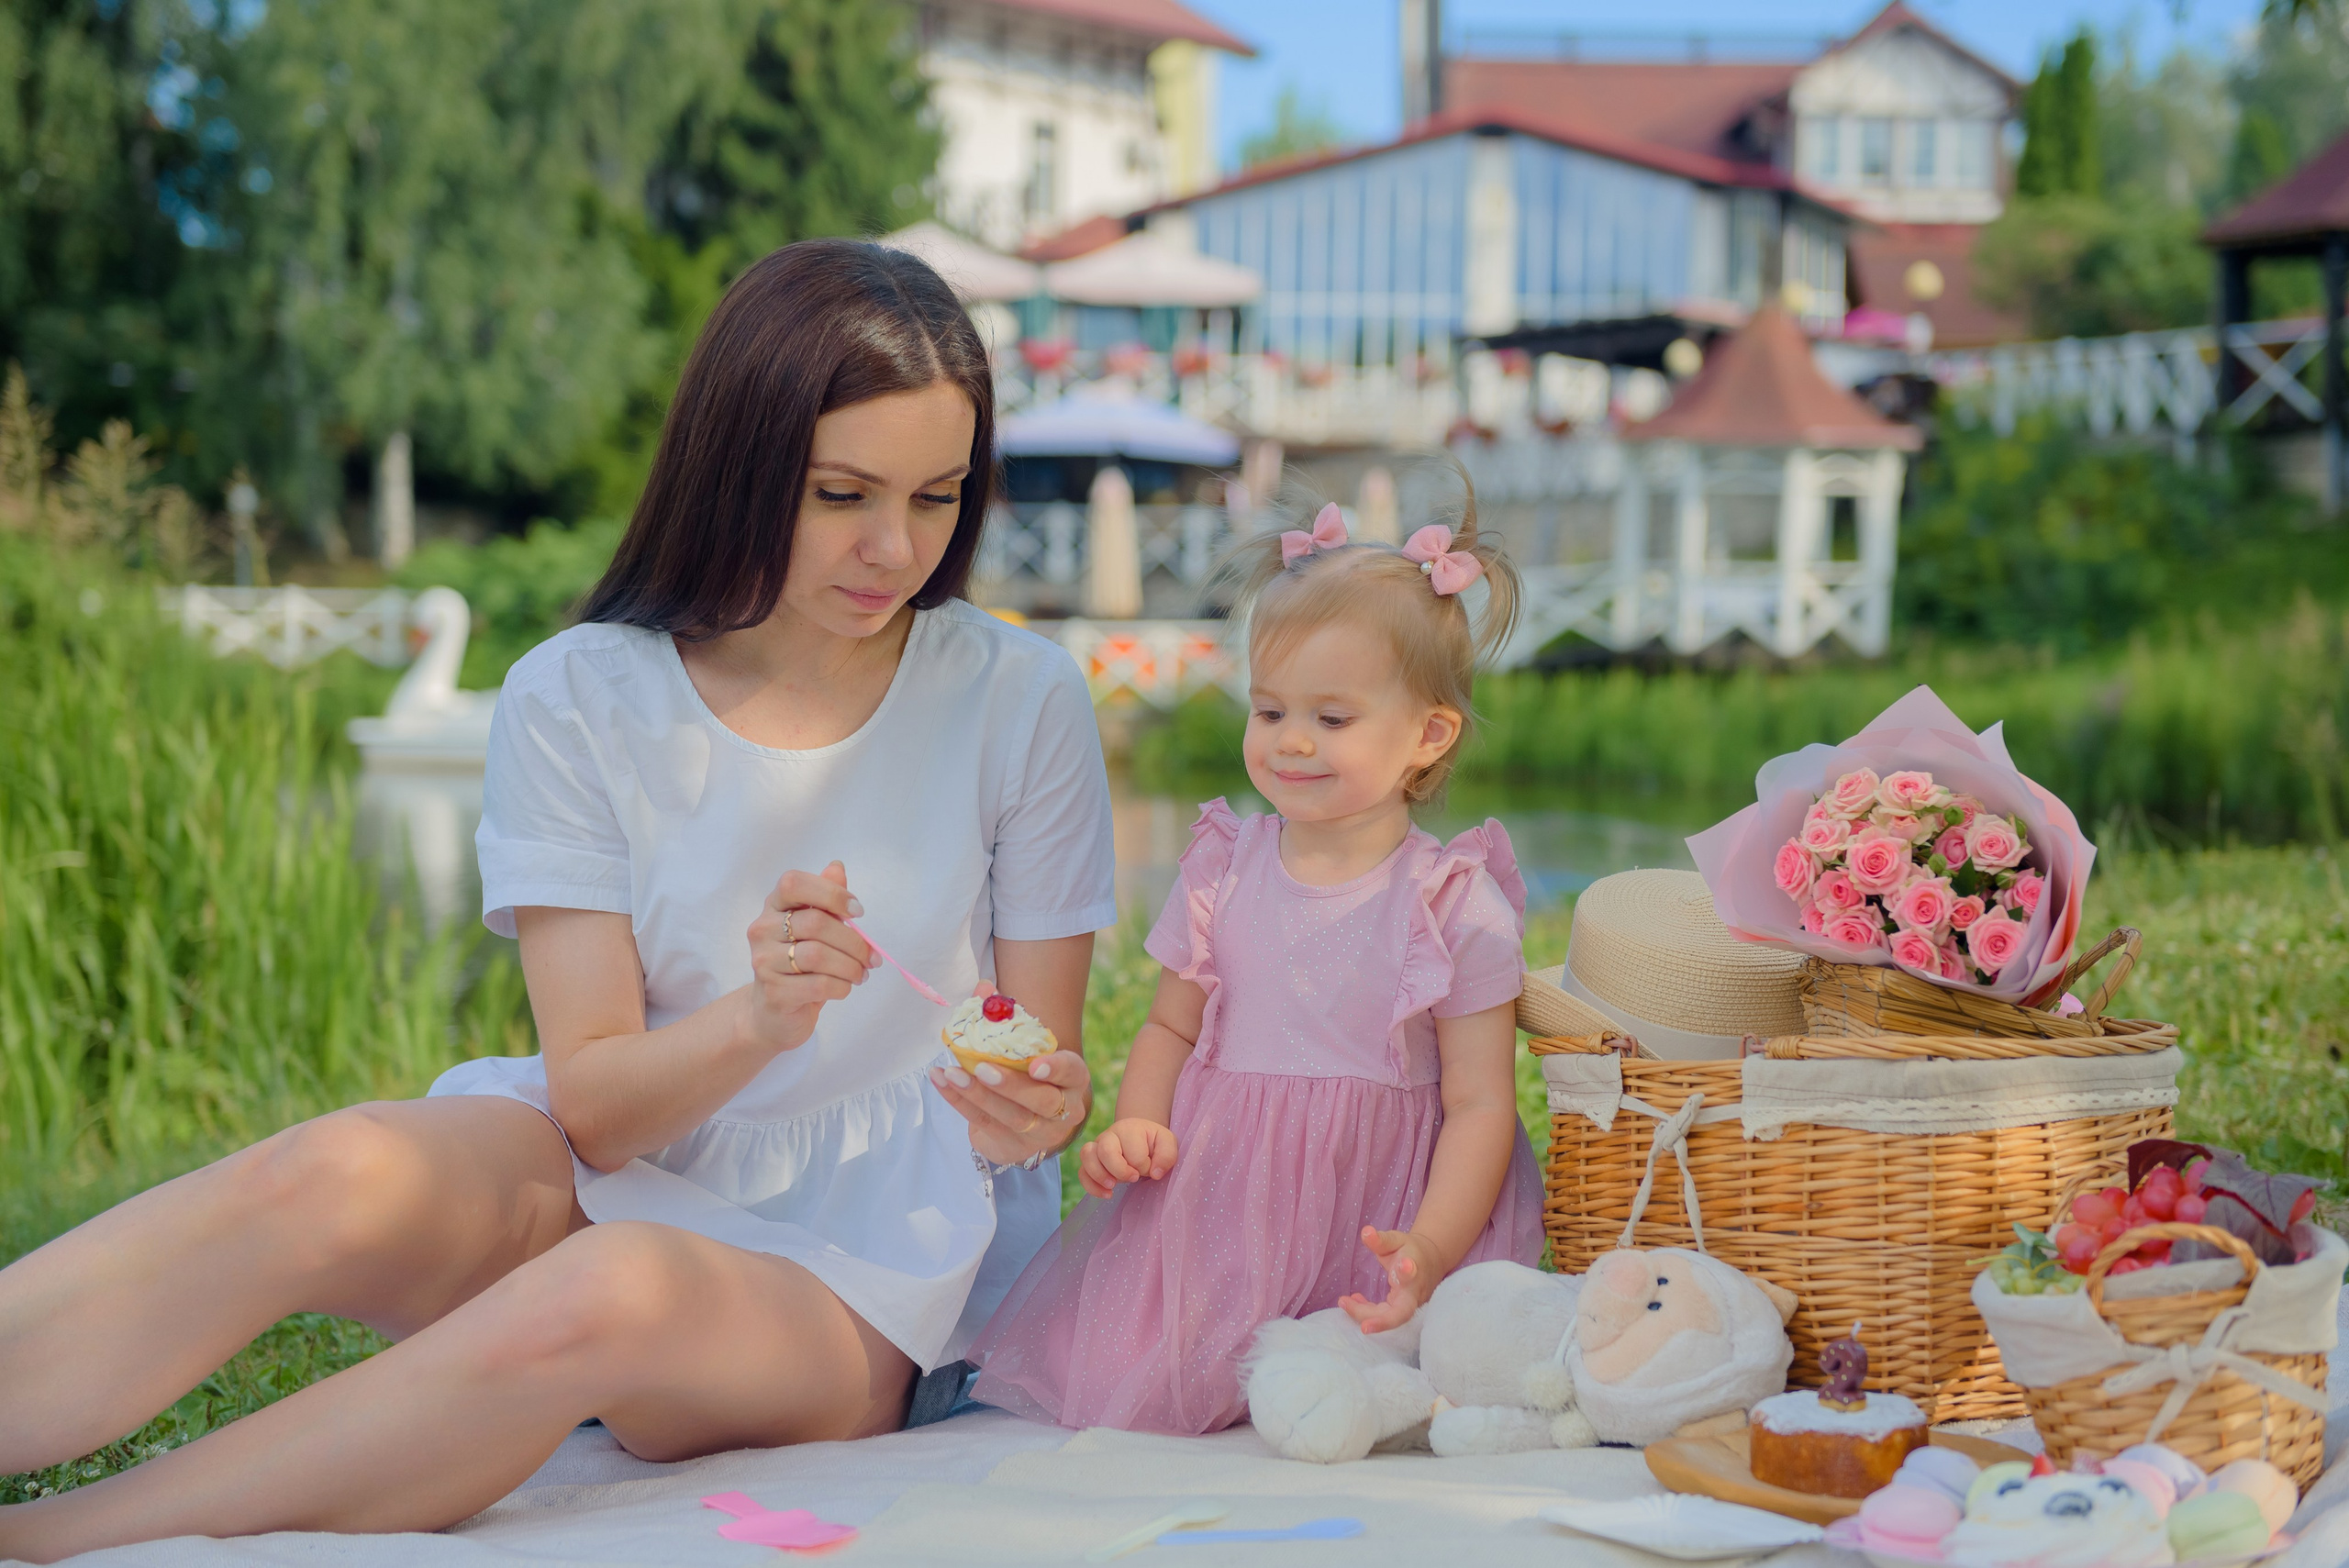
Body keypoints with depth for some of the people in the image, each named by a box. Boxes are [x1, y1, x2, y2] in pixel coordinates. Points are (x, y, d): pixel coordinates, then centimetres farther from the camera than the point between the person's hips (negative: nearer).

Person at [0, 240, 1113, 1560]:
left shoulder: (1023, 700, -3)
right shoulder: (579, 702, -2)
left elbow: (1052, 1064, 4)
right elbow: (595, 1100, -7)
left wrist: (1034, 1107, -20)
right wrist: (758, 1019, -27)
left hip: (864, 1270, -1)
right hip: (627, 1171, 2)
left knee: (605, 1294, -36)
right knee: (341, 1176, -33)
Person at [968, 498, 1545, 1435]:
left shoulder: (1457, 905, -5)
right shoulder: (1223, 870, 7)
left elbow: (1481, 1105, -5)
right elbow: (1172, 1025, 18)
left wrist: (1428, 1250, -20)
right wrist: (1135, 1127, -2)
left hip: (1373, 1208, -2)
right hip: (1217, 1192, 2)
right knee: (1119, 1386, -13)